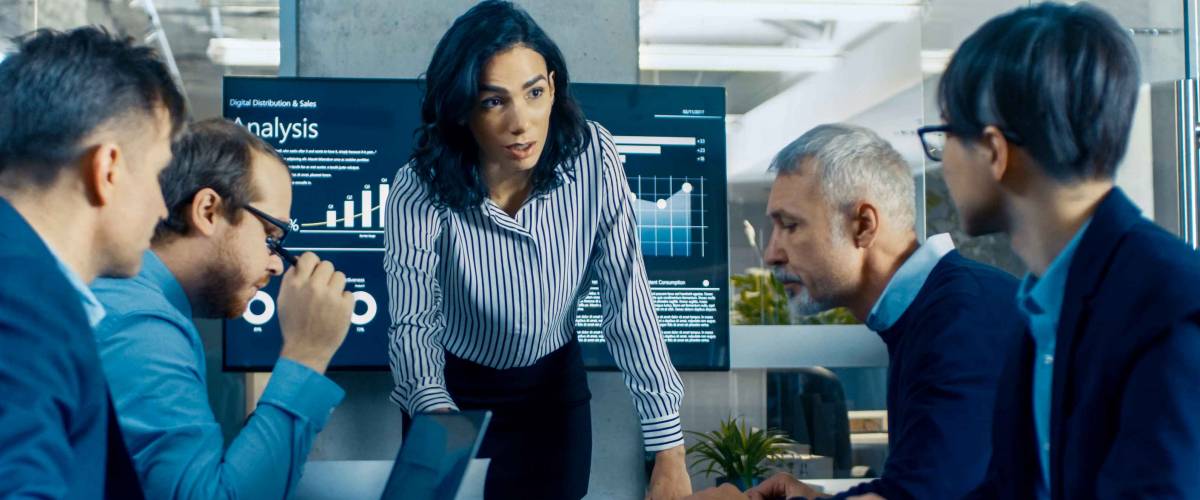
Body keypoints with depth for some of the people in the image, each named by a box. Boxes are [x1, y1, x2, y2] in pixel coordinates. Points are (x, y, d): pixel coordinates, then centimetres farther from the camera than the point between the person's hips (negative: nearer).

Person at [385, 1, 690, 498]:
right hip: (454, 391, -2)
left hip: (555, 386, 2)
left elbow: (628, 303, -21)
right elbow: (414, 327, -34)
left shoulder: (591, 157, -22)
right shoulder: (420, 192, -26)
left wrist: (669, 454, -26)